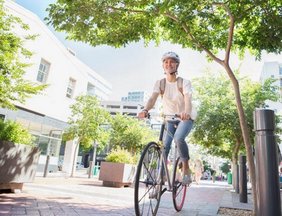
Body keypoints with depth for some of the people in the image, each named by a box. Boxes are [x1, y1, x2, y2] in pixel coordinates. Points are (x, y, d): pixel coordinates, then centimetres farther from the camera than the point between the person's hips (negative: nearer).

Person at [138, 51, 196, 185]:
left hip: (186, 118, -3)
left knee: (178, 138, -30)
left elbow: (188, 99, -31)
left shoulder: (184, 82, -15)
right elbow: (152, 98, -24)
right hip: (169, 119, 3)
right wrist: (145, 110, -46)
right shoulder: (160, 83, -8)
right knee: (164, 146, -10)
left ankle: (186, 169, -8)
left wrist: (187, 113, -54)